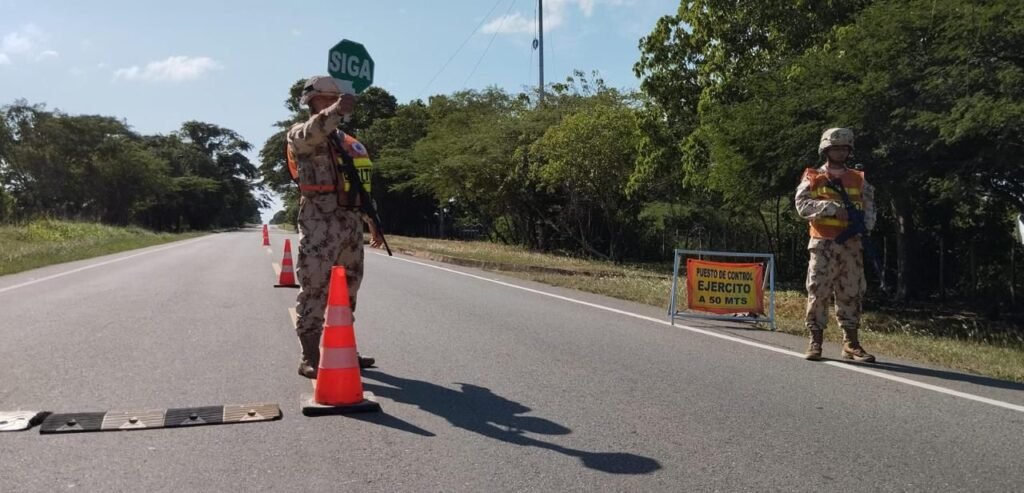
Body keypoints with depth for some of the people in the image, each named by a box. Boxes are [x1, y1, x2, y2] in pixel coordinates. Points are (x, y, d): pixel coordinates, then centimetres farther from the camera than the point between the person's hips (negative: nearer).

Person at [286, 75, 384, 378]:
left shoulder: (345, 142, 22)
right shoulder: (300, 134, 1)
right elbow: (310, 134, -27)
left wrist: (372, 223, 25)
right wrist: (336, 110, -42)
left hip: (350, 222, 7)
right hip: (320, 223, -7)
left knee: (347, 290, 11)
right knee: (315, 290, -7)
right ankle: (309, 358, -2)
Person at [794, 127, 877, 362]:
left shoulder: (858, 180, 15)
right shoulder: (813, 178, 6)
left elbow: (869, 207, 12)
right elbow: (802, 205, -8)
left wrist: (865, 226, -8)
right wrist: (832, 207, -17)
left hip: (851, 244, 3)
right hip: (823, 244, -3)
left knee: (851, 292, 4)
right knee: (818, 291, -4)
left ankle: (851, 343, 11)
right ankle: (815, 342, 3)